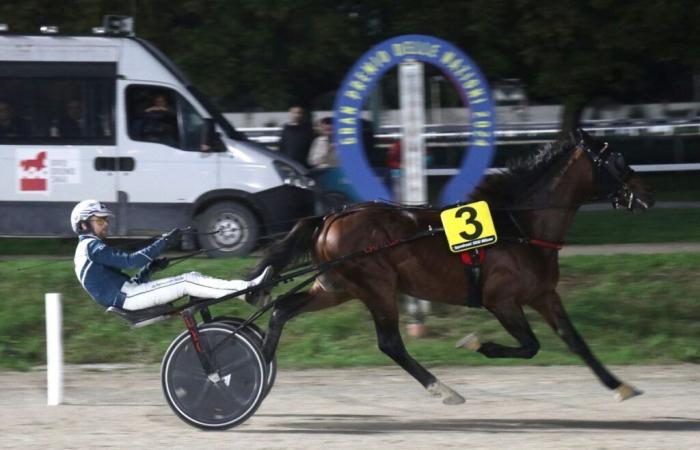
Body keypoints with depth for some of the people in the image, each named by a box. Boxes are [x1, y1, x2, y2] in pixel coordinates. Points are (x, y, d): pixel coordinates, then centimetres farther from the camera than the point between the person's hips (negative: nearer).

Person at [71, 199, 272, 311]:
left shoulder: (87, 249, 26)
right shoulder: (91, 247, -6)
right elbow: (129, 261, -18)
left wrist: (150, 268, 7)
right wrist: (163, 243, -17)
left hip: (127, 292, 9)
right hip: (126, 297, -9)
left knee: (191, 278, -1)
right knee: (186, 283, -17)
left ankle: (247, 288, -10)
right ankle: (248, 290, -22)